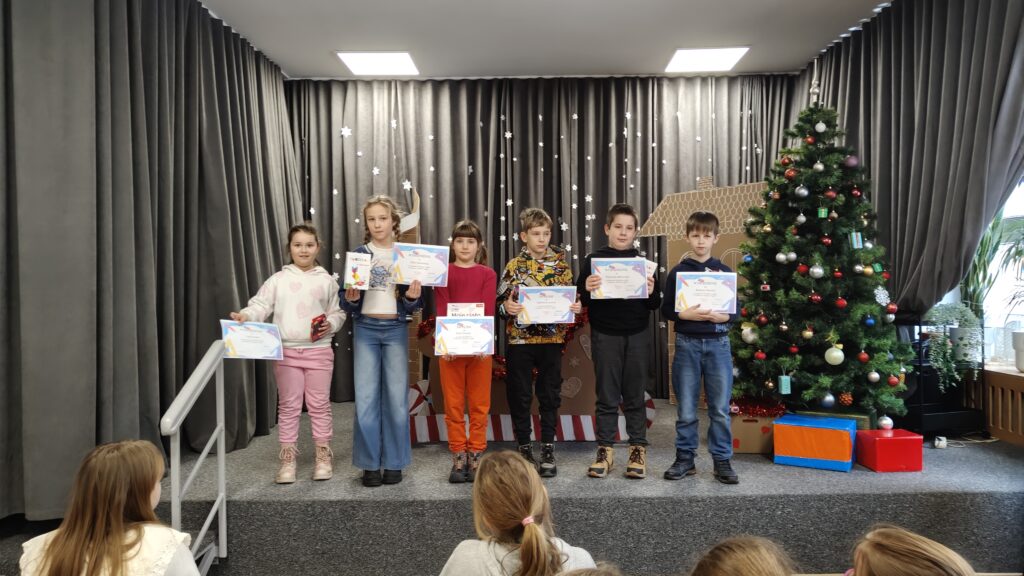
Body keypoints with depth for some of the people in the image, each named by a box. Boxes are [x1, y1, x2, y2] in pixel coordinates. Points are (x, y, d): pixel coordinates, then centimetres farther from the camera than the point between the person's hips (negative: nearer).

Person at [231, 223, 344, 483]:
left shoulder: (327, 281, 4)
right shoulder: (278, 280, 2)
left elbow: (338, 313, 8)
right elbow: (260, 305, -5)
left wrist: (330, 325, -12)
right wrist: (246, 316, -24)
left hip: (319, 351, 0)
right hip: (286, 351, 0)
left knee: (319, 404, 7)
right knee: (288, 405, 7)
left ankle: (323, 455, 19)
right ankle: (288, 458, 17)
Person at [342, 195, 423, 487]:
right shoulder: (359, 254, 3)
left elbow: (415, 305, 3)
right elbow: (347, 303, 3)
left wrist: (413, 297, -18)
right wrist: (351, 299, -19)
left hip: (396, 329, 0)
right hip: (365, 330, 0)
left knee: (397, 397, 3)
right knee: (366, 398, 1)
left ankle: (394, 462, 15)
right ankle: (370, 463, 12)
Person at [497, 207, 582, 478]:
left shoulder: (561, 264, 4)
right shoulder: (514, 266, 0)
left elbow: (570, 298, 10)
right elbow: (501, 302, 1)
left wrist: (576, 306, -12)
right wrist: (506, 307, -21)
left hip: (551, 339, 1)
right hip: (519, 340, -1)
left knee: (550, 396, 7)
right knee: (520, 396, 6)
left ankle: (547, 451, 18)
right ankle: (524, 450, 20)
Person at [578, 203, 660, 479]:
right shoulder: (594, 260, 1)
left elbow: (655, 305, 5)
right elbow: (582, 300, 0)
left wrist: (651, 291, -15)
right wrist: (587, 289, -21)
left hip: (637, 335, 1)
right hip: (605, 335, -1)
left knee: (635, 395, 9)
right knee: (607, 396, 7)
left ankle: (638, 449, 20)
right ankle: (605, 450, 18)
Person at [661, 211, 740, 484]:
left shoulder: (724, 272, 5)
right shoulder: (678, 271, 2)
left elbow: (736, 311, 6)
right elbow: (665, 309, 1)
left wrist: (723, 316, -14)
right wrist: (685, 314, -16)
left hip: (718, 344, 1)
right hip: (687, 344, -1)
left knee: (720, 408, 5)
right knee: (686, 409, 6)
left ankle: (722, 460, 16)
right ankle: (685, 458, 18)